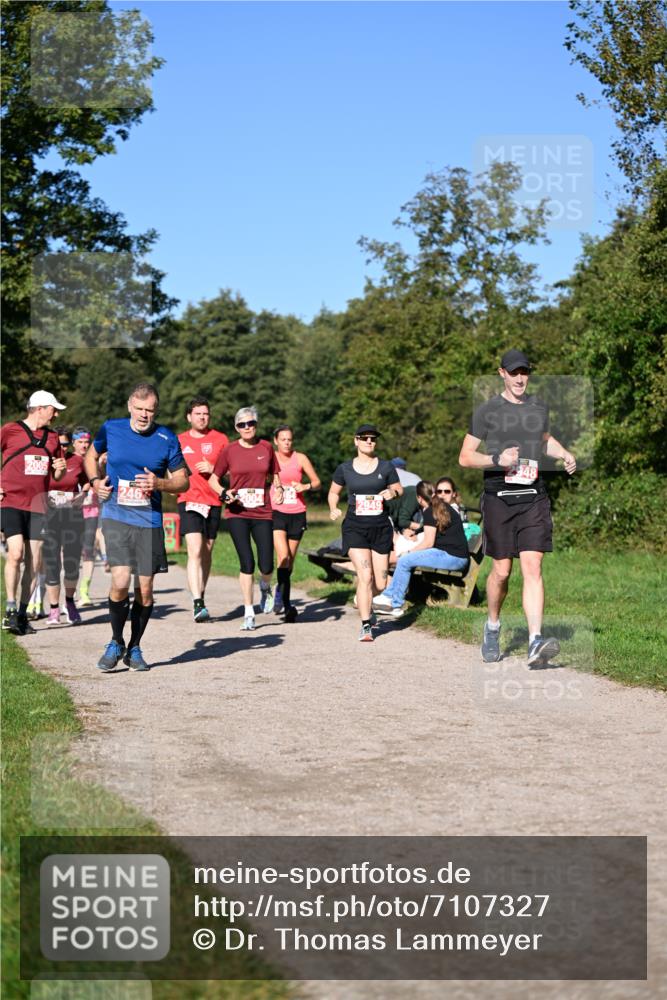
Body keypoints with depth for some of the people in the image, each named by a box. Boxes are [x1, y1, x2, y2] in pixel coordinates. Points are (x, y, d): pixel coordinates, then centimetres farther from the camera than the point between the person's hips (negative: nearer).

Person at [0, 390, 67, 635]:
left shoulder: (52, 437, 14)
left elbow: (57, 476, 22)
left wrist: (60, 468, -1)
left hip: (38, 506, 5)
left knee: (34, 563, 3)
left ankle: (22, 613, 12)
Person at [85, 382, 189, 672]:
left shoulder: (167, 439, 0)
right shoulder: (111, 429, 1)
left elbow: (183, 481, 6)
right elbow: (91, 455, 21)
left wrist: (160, 484, -14)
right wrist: (95, 481, 2)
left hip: (149, 521, 1)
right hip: (116, 518, -1)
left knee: (145, 589, 4)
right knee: (121, 581, -16)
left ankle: (134, 648, 24)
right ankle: (116, 642, 7)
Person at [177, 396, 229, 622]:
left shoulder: (220, 439, 5)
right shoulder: (179, 441, 9)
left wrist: (213, 469, -10)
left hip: (213, 501, 1)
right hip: (189, 501, -1)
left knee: (206, 553, 10)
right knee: (195, 552, -15)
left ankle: (201, 597, 26)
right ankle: (198, 604, -23)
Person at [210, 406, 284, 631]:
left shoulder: (266, 448, 5)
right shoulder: (229, 451, 0)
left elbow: (274, 475, 17)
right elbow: (214, 479, 8)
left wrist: (278, 488, -4)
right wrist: (224, 493, -11)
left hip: (262, 513, 1)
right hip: (237, 513, -1)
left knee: (266, 566, -4)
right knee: (247, 563, -8)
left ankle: (265, 587, 34)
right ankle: (249, 614, 4)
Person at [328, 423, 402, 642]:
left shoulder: (386, 467, 3)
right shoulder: (345, 469, 3)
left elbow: (399, 489, 13)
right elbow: (334, 492, 16)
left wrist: (392, 492, -10)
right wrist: (333, 509, -3)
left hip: (381, 527, 2)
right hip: (355, 527, -2)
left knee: (380, 584, 5)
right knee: (365, 576, -16)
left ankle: (365, 604, 40)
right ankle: (366, 626, -6)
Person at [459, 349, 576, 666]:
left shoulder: (539, 407, 13)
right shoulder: (487, 411, 0)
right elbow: (465, 457, -1)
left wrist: (564, 453, 14)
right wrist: (497, 459, -17)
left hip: (533, 499, 2)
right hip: (498, 498, -2)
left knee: (532, 568, -11)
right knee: (501, 571, 5)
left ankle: (535, 643, -18)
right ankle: (492, 627, 31)